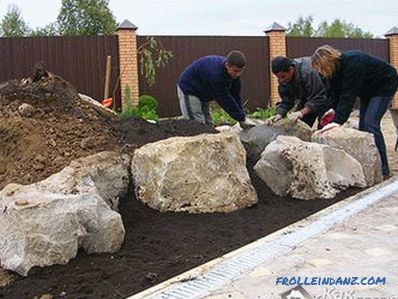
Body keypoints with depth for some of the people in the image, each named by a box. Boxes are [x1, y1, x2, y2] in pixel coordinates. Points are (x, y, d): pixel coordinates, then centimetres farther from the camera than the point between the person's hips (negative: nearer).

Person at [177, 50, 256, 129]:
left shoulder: (235, 74, -12)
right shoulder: (216, 73, -38)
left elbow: (235, 95, -5)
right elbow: (224, 99, -33)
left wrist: (242, 118, -10)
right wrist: (242, 118, -29)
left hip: (203, 94, 9)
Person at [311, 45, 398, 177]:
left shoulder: (352, 64, -35)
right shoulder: (336, 68, -8)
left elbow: (348, 95, -41)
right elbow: (336, 93, -6)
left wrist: (338, 121, -46)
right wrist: (333, 110, -22)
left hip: (384, 86, -9)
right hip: (368, 89, 9)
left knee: (370, 124, -18)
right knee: (363, 125, 4)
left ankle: (382, 170, -14)